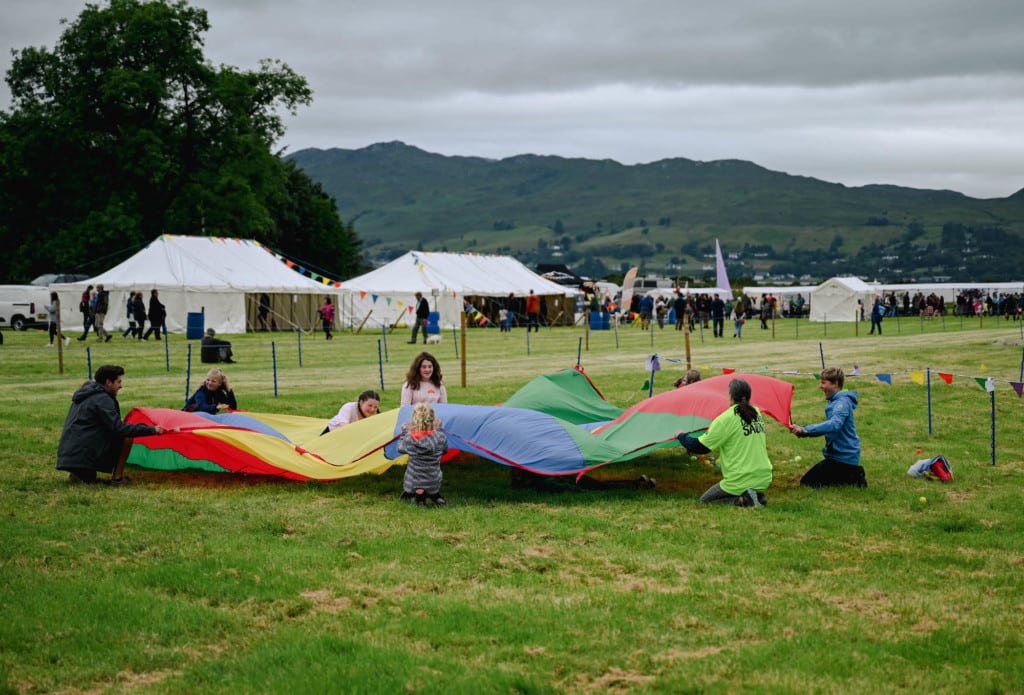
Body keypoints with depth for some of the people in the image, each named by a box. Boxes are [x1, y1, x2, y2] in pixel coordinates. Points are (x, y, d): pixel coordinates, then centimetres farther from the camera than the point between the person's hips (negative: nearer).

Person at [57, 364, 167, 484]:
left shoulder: (84, 394, 20)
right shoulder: (102, 399, -10)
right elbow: (118, 428, -19)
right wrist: (151, 430, -17)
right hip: (84, 455, -9)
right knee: (127, 436, -5)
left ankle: (83, 475, 9)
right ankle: (117, 477, -3)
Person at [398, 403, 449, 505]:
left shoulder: (409, 439, -14)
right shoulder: (440, 437, -12)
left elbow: (400, 448, 9)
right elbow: (445, 450, 11)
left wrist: (404, 432, 24)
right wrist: (439, 430, 20)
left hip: (413, 483, -1)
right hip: (433, 483, 1)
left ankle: (417, 495, 0)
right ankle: (434, 496, 3)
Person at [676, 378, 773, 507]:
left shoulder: (726, 419, -13)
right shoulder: (757, 413, 8)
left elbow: (701, 447, -8)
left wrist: (681, 436, 11)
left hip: (741, 480, -7)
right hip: (765, 479, 7)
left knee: (705, 500, 12)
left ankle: (742, 500, -10)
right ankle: (757, 496, 3)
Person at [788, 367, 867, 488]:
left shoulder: (842, 402, -19)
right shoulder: (833, 401, 12)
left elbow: (834, 424, -36)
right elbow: (828, 428, 15)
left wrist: (805, 430, -41)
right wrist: (802, 431, -1)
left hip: (844, 457, -10)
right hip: (837, 454, 10)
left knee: (807, 482, -7)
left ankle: (854, 479, -5)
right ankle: (853, 474, 13)